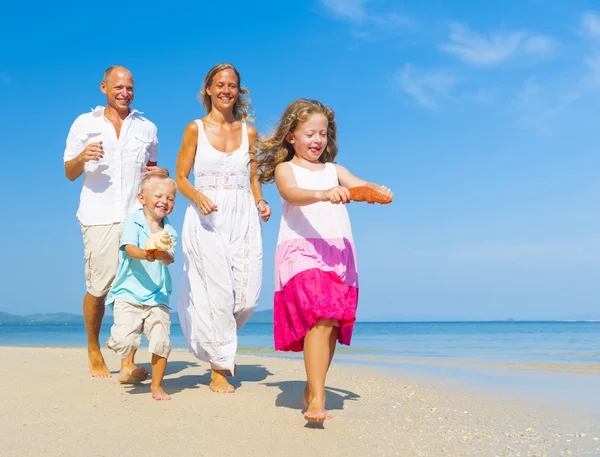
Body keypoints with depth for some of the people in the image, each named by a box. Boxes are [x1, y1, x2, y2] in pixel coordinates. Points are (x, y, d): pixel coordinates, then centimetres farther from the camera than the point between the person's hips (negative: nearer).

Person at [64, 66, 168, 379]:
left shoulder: (147, 128, 20)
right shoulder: (85, 124, 13)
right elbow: (70, 173, 11)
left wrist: (160, 173, 6)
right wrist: (82, 157, -11)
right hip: (99, 217, -1)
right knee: (98, 288, -2)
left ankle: (129, 363, -10)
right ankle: (93, 350, 20)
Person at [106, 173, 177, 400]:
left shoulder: (168, 230, 8)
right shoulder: (133, 220, -2)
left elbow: (170, 258, -8)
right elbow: (129, 248, -18)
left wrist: (163, 254, -32)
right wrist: (144, 254, -39)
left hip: (157, 296, 3)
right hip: (128, 294, -3)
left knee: (161, 342, -5)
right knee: (125, 338, -18)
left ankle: (157, 385, 16)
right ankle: (126, 359, 20)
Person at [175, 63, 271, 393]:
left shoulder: (248, 131, 12)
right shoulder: (195, 129, 4)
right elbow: (180, 178, 3)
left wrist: (261, 203, -2)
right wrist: (198, 197, -16)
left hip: (243, 219, 3)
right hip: (206, 218, -3)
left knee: (247, 295, -3)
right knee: (217, 291, -9)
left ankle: (217, 339, 28)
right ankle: (219, 368, 4)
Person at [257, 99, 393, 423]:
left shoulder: (334, 171, 22)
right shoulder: (285, 169, 8)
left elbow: (360, 186, 5)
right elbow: (292, 193, -14)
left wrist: (378, 191, -20)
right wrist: (322, 194, -35)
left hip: (338, 254, 5)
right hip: (302, 251, -5)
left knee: (333, 325, 3)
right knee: (320, 319, -20)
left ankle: (311, 391, 19)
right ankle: (317, 399, -20)